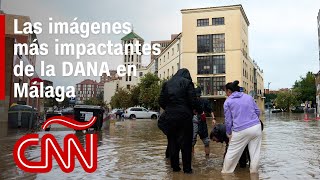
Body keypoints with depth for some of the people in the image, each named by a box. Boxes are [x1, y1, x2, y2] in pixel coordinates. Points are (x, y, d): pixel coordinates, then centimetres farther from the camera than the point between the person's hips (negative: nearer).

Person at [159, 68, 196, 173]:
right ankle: (187, 168, 10)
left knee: (172, 141, 12)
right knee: (185, 142, 4)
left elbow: (161, 101, 6)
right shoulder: (187, 82, -2)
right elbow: (192, 100, -10)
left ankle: (175, 166, 19)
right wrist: (189, 110, 8)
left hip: (170, 117, 4)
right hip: (184, 116, -4)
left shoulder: (167, 84, 10)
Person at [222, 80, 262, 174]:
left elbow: (228, 120, 6)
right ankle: (254, 172, 19)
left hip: (241, 131, -3)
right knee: (255, 153, 12)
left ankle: (225, 172, 20)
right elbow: (257, 112, 18)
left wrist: (229, 133, 20)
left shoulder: (228, 102, 5)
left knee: (231, 153, 9)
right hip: (256, 127, 4)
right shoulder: (249, 97, 15)